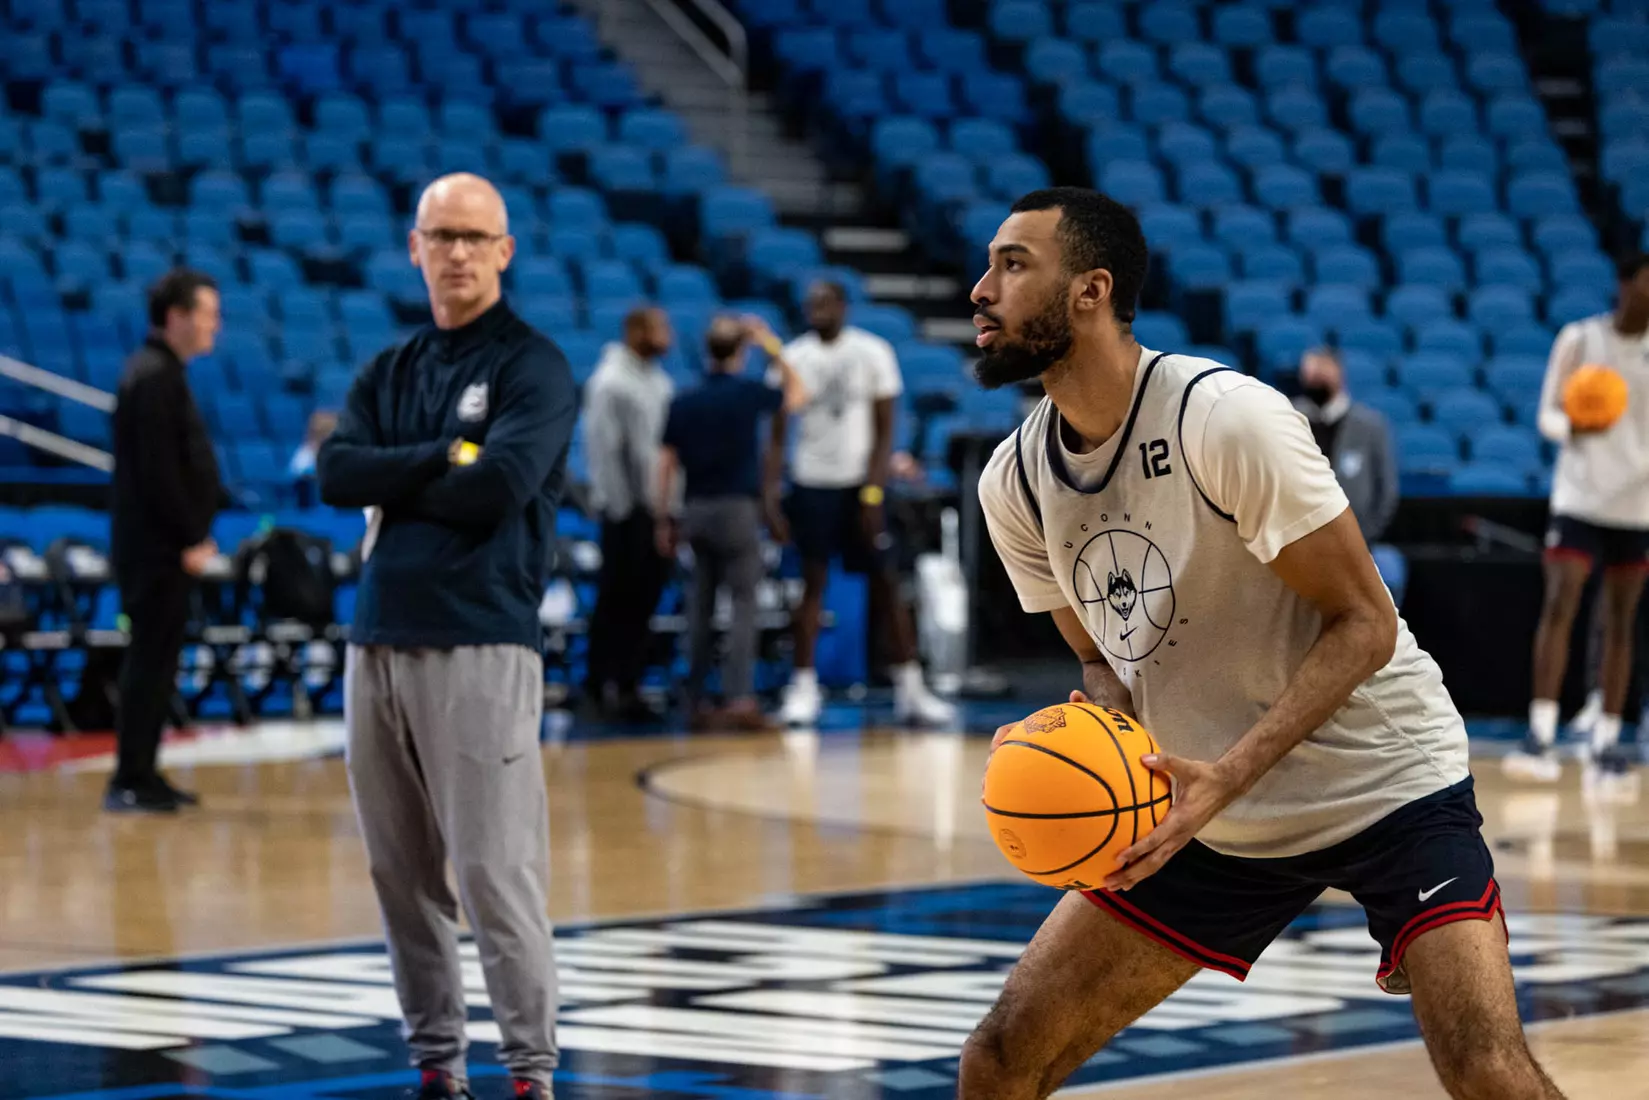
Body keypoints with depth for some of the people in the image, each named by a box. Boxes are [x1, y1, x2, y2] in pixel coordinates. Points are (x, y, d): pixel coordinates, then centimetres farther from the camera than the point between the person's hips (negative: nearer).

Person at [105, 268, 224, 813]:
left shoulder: (162, 373, 17)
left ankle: (141, 774, 17)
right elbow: (157, 472, -20)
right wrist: (191, 539, -18)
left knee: (154, 662, 12)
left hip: (165, 547, 10)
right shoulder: (153, 377, -15)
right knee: (151, 660, -7)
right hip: (156, 547, -10)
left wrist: (197, 531, 13)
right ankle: (131, 782, -4)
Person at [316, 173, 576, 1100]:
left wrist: (393, 490, -1)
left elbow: (501, 485, -15)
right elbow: (336, 474, 2)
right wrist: (443, 457, -9)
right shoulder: (388, 372, 17)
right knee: (403, 875, 8)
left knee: (495, 873, -10)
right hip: (380, 640, 6)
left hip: (481, 646, -6)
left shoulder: (534, 366, 0)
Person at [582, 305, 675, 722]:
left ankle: (627, 688, 15)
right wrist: (622, 508, -15)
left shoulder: (658, 382, 14)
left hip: (655, 508, 7)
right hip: (626, 511, -7)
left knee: (644, 600, 9)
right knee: (617, 602, -3)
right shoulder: (610, 383, -10)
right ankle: (603, 688, 3)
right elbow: (603, 450, -13)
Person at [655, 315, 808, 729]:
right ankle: (740, 697, -16)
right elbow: (796, 396, 13)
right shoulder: (748, 393, -6)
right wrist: (775, 350, 18)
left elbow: (666, 463, 5)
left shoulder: (682, 403, 4)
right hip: (737, 508, -4)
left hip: (695, 509, 4)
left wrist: (664, 520, 12)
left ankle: (696, 701, 14)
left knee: (700, 607, 12)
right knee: (744, 604, -4)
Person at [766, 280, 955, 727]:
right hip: (812, 485, 1)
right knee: (812, 583, 0)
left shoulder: (872, 352, -5)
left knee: (886, 582, 1)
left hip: (862, 483, -1)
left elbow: (884, 431, -5)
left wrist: (873, 492, -13)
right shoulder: (793, 359, 1)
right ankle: (803, 687, 5)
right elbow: (777, 435, 3)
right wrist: (769, 495, -6)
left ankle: (909, 688, 4)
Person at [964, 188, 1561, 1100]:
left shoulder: (1225, 418, -23)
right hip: (1207, 820, 6)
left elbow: (1362, 626, -20)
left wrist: (1229, 775, -31)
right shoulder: (1015, 484, -2)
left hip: (1384, 790, -6)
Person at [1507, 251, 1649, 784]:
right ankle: (1541, 733, -17)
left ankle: (1605, 738, 13)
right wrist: (1572, 427, -24)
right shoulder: (1579, 339, -3)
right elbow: (1548, 413, -2)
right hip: (1580, 495, -3)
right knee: (1559, 604, -14)